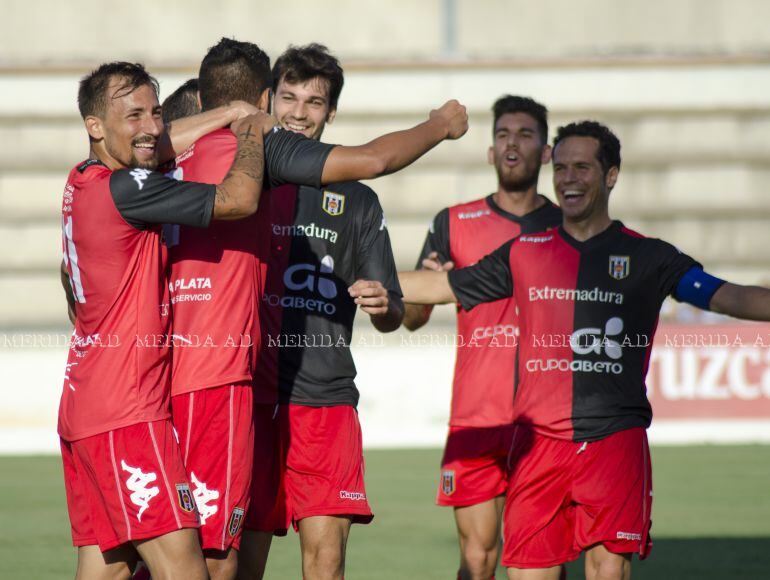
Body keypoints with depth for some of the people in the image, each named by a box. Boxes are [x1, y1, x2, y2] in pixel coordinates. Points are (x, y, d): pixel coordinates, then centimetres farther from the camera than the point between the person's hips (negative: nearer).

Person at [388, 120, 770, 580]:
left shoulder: (647, 257, 6)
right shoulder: (526, 252, 14)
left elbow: (727, 297, -2)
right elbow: (442, 286, 23)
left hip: (615, 438, -3)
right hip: (537, 438, 3)